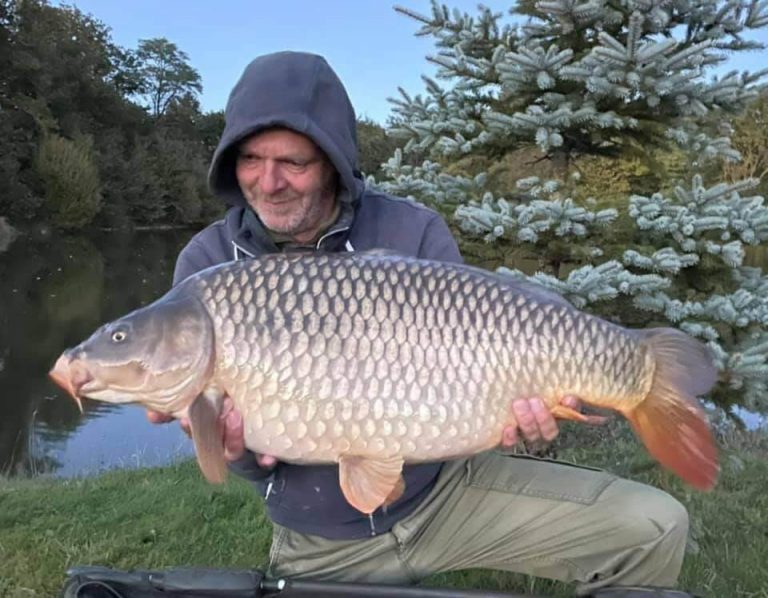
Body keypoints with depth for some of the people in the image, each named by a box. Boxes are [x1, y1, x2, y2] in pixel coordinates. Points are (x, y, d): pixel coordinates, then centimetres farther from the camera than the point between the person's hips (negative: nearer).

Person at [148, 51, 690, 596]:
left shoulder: (414, 233, -12)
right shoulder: (206, 265, -9)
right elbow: (241, 441, -6)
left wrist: (512, 401, -29)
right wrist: (236, 448, -29)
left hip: (447, 492, 0)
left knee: (654, 529, -8)